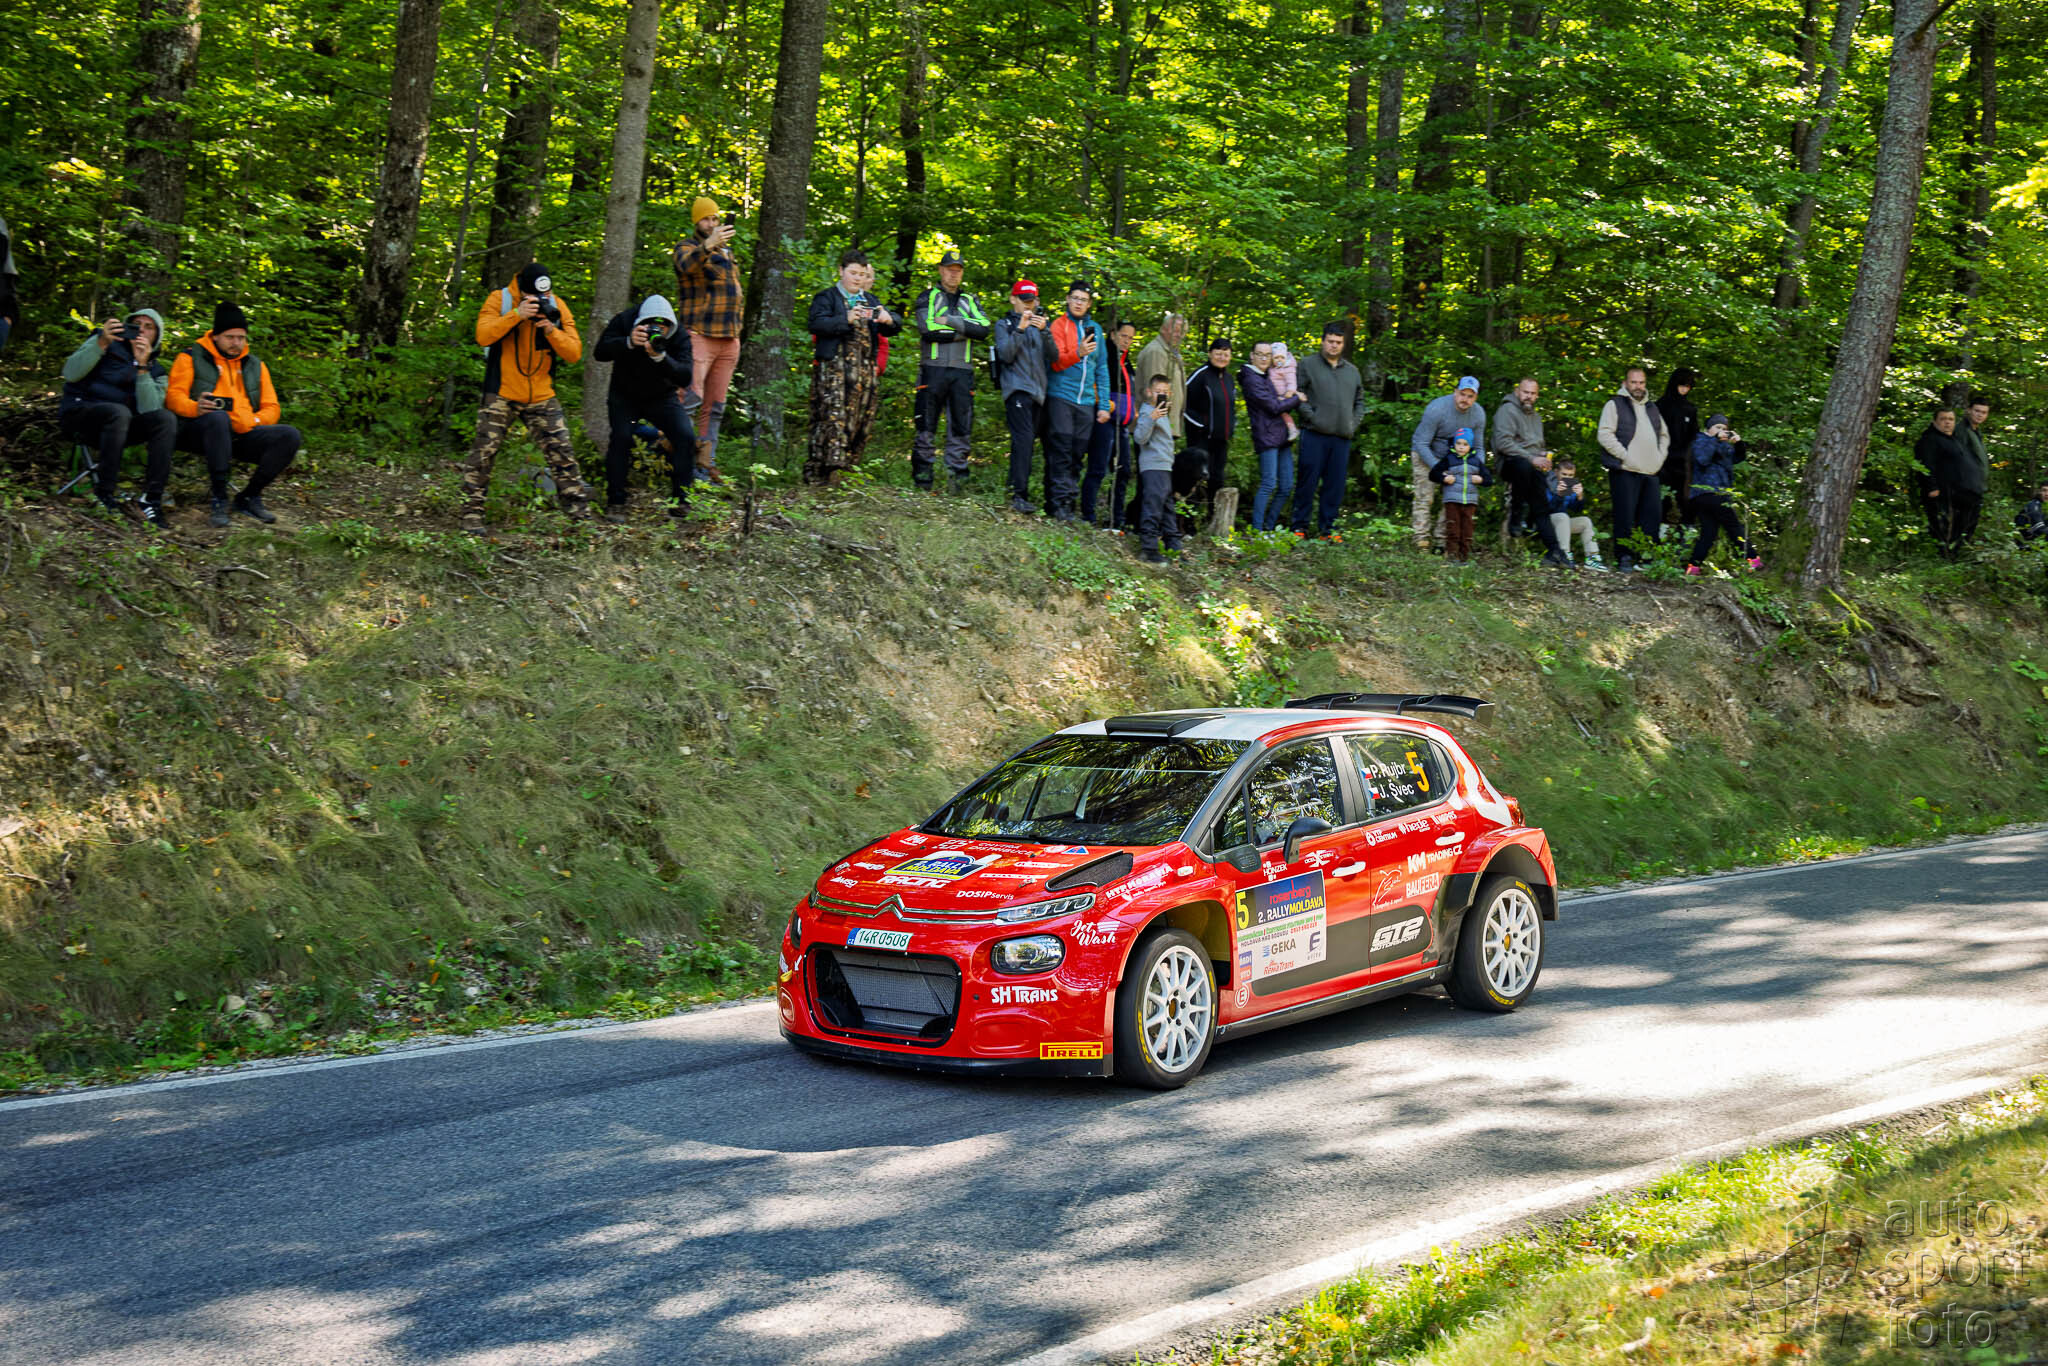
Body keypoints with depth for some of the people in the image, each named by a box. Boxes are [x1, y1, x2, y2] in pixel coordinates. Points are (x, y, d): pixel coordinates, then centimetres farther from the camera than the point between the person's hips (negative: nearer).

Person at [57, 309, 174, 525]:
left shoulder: (156, 372, 13)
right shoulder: (109, 344, 6)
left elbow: (149, 409, -9)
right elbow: (71, 374, -11)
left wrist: (142, 365, -17)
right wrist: (101, 343, -23)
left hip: (117, 426, 4)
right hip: (79, 414, -4)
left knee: (166, 418, -23)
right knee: (119, 412, -36)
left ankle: (152, 499, -28)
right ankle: (105, 495, -30)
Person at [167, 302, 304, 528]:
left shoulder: (255, 366, 22)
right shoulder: (192, 358, 10)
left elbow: (271, 408, 17)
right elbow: (174, 396, -2)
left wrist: (251, 421, -6)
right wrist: (195, 408, -26)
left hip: (242, 434, 4)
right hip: (197, 431, -4)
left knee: (290, 436, -21)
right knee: (218, 418, -41)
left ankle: (249, 497, -10)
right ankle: (219, 499, -36)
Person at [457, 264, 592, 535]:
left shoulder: (557, 307, 2)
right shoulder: (499, 299, -6)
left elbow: (574, 354, -4)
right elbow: (483, 336, -21)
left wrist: (551, 330, -20)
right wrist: (517, 314, -28)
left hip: (542, 397, 3)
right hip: (501, 395, -3)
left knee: (562, 454, 3)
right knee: (484, 452, -5)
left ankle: (581, 515, 11)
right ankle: (472, 515, 3)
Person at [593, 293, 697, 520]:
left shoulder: (679, 336, -21)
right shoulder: (624, 321, -20)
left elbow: (684, 378, -31)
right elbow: (599, 352, -28)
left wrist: (661, 358, -49)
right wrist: (629, 342, -45)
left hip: (661, 397, 1)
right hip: (624, 396, -1)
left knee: (686, 437, -18)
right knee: (620, 437, -24)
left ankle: (679, 499, -4)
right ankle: (615, 503, -13)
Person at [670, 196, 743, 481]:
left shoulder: (728, 254, 22)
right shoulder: (687, 248, 0)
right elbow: (687, 264, -26)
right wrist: (708, 245, -45)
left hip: (729, 340, 7)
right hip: (699, 336, -7)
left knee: (715, 406, 7)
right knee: (692, 397, -22)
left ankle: (706, 461, 11)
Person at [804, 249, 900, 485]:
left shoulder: (871, 301, 23)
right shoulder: (826, 297, 8)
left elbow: (895, 328, 15)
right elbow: (818, 324, -9)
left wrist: (889, 320, -9)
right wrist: (846, 319, -22)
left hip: (864, 368, 6)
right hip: (833, 366, -6)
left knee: (861, 420, 2)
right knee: (833, 415, -15)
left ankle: (843, 467, 8)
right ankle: (818, 471, -20)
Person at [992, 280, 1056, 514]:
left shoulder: (1043, 323, 19)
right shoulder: (1004, 324, 10)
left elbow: (1054, 356, 5)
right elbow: (1006, 354, -4)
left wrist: (1044, 331, -10)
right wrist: (1020, 329, -15)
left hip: (1041, 391, 4)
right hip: (1017, 388, -4)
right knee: (1024, 439, -17)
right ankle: (1019, 495, -20)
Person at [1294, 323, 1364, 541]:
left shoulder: (1352, 371, 18)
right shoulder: (1308, 365, 3)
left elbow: (1359, 400, 24)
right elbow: (1297, 394, -3)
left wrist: (1355, 423, 9)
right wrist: (1312, 417, -12)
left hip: (1342, 436, 4)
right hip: (1314, 434, -4)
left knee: (1335, 483, 5)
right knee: (1308, 480, -4)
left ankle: (1327, 526, 12)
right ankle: (1299, 526, 2)